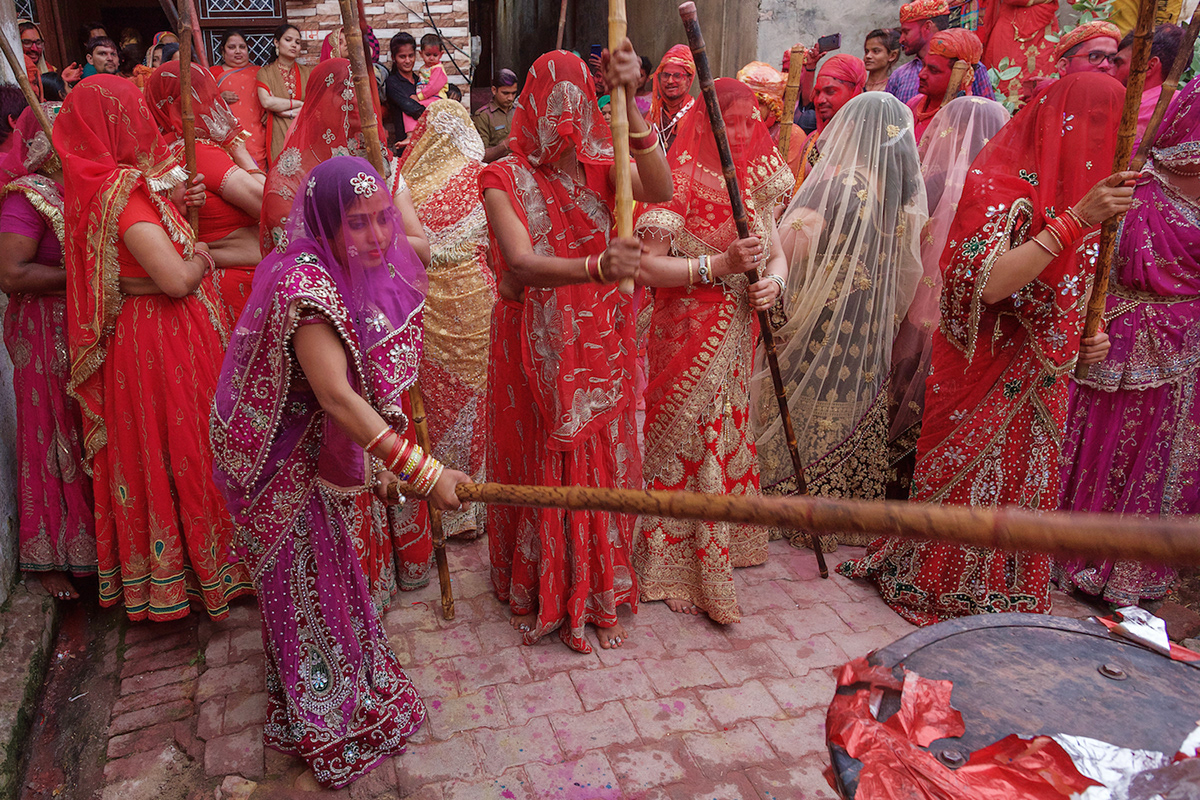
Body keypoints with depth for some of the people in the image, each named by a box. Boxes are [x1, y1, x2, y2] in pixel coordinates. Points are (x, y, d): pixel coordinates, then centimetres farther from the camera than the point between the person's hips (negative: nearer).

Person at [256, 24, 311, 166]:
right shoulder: (265, 73, 9)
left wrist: (289, 113, -7)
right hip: (279, 135, -2)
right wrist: (299, 104, -3)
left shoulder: (306, 72, 16)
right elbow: (266, 101, -8)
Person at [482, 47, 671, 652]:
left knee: (600, 467, 13)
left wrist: (629, 104, -28)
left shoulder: (599, 168, 0)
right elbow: (520, 263, -26)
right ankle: (538, 592, 34)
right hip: (535, 353, -3)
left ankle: (597, 595, 35)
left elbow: (660, 190, -20)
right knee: (538, 471, 11)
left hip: (599, 352, 3)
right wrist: (596, 267, -43)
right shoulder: (505, 178, -10)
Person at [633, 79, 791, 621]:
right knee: (690, 448, 1)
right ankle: (679, 567, 16)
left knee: (729, 438, 17)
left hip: (737, 341, 7)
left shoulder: (754, 182, 8)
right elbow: (647, 267, -19)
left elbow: (778, 253, 12)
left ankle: (726, 544, 36)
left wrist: (773, 281, -11)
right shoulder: (679, 181, -12)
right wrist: (720, 263, -26)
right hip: (688, 343, -6)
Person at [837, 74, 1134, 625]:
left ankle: (1006, 594, 33)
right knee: (969, 484, 5)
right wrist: (1077, 220, -32)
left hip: (1040, 380, 8)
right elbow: (987, 284, -30)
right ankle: (943, 595, 26)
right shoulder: (995, 185, -17)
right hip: (985, 375, -8)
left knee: (1028, 486, 15)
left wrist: (1086, 335, 3)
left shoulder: (1065, 189, 10)